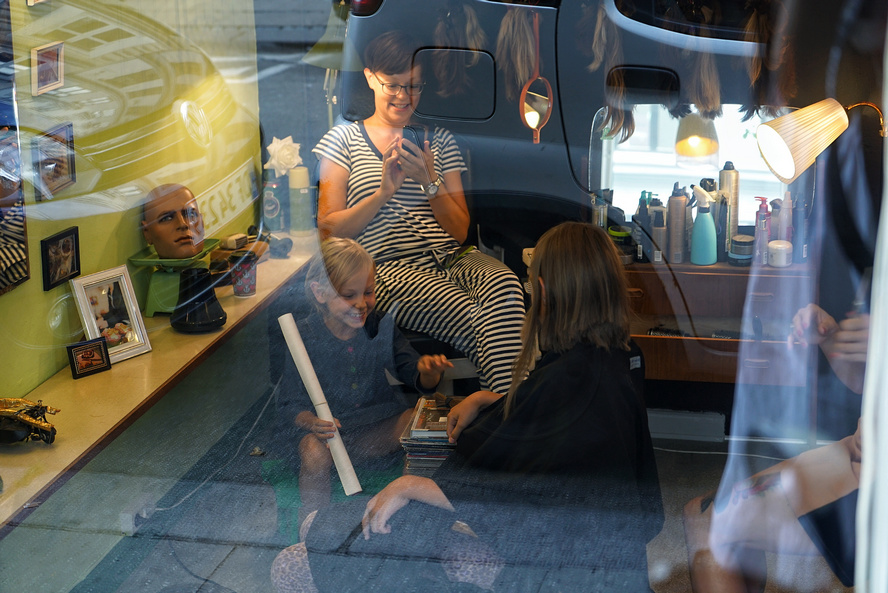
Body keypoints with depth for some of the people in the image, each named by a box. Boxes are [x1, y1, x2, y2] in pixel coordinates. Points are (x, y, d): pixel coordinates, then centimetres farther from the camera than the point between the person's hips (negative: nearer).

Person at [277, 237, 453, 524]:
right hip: (323, 427, -2)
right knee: (314, 454, -33)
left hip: (380, 426, 3)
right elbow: (290, 403, -7)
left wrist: (427, 371, -27)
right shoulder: (302, 338, -9)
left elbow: (414, 376, -1)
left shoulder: (381, 326, 0)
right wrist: (310, 421, -31)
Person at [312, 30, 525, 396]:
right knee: (473, 318, -35)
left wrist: (429, 181, -2)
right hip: (390, 266, -3)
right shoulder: (343, 139, 14)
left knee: (503, 284, -35)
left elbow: (461, 231, 15)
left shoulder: (439, 140, 22)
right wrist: (385, 190, -8)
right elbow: (328, 228, 5)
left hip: (451, 258, 3)